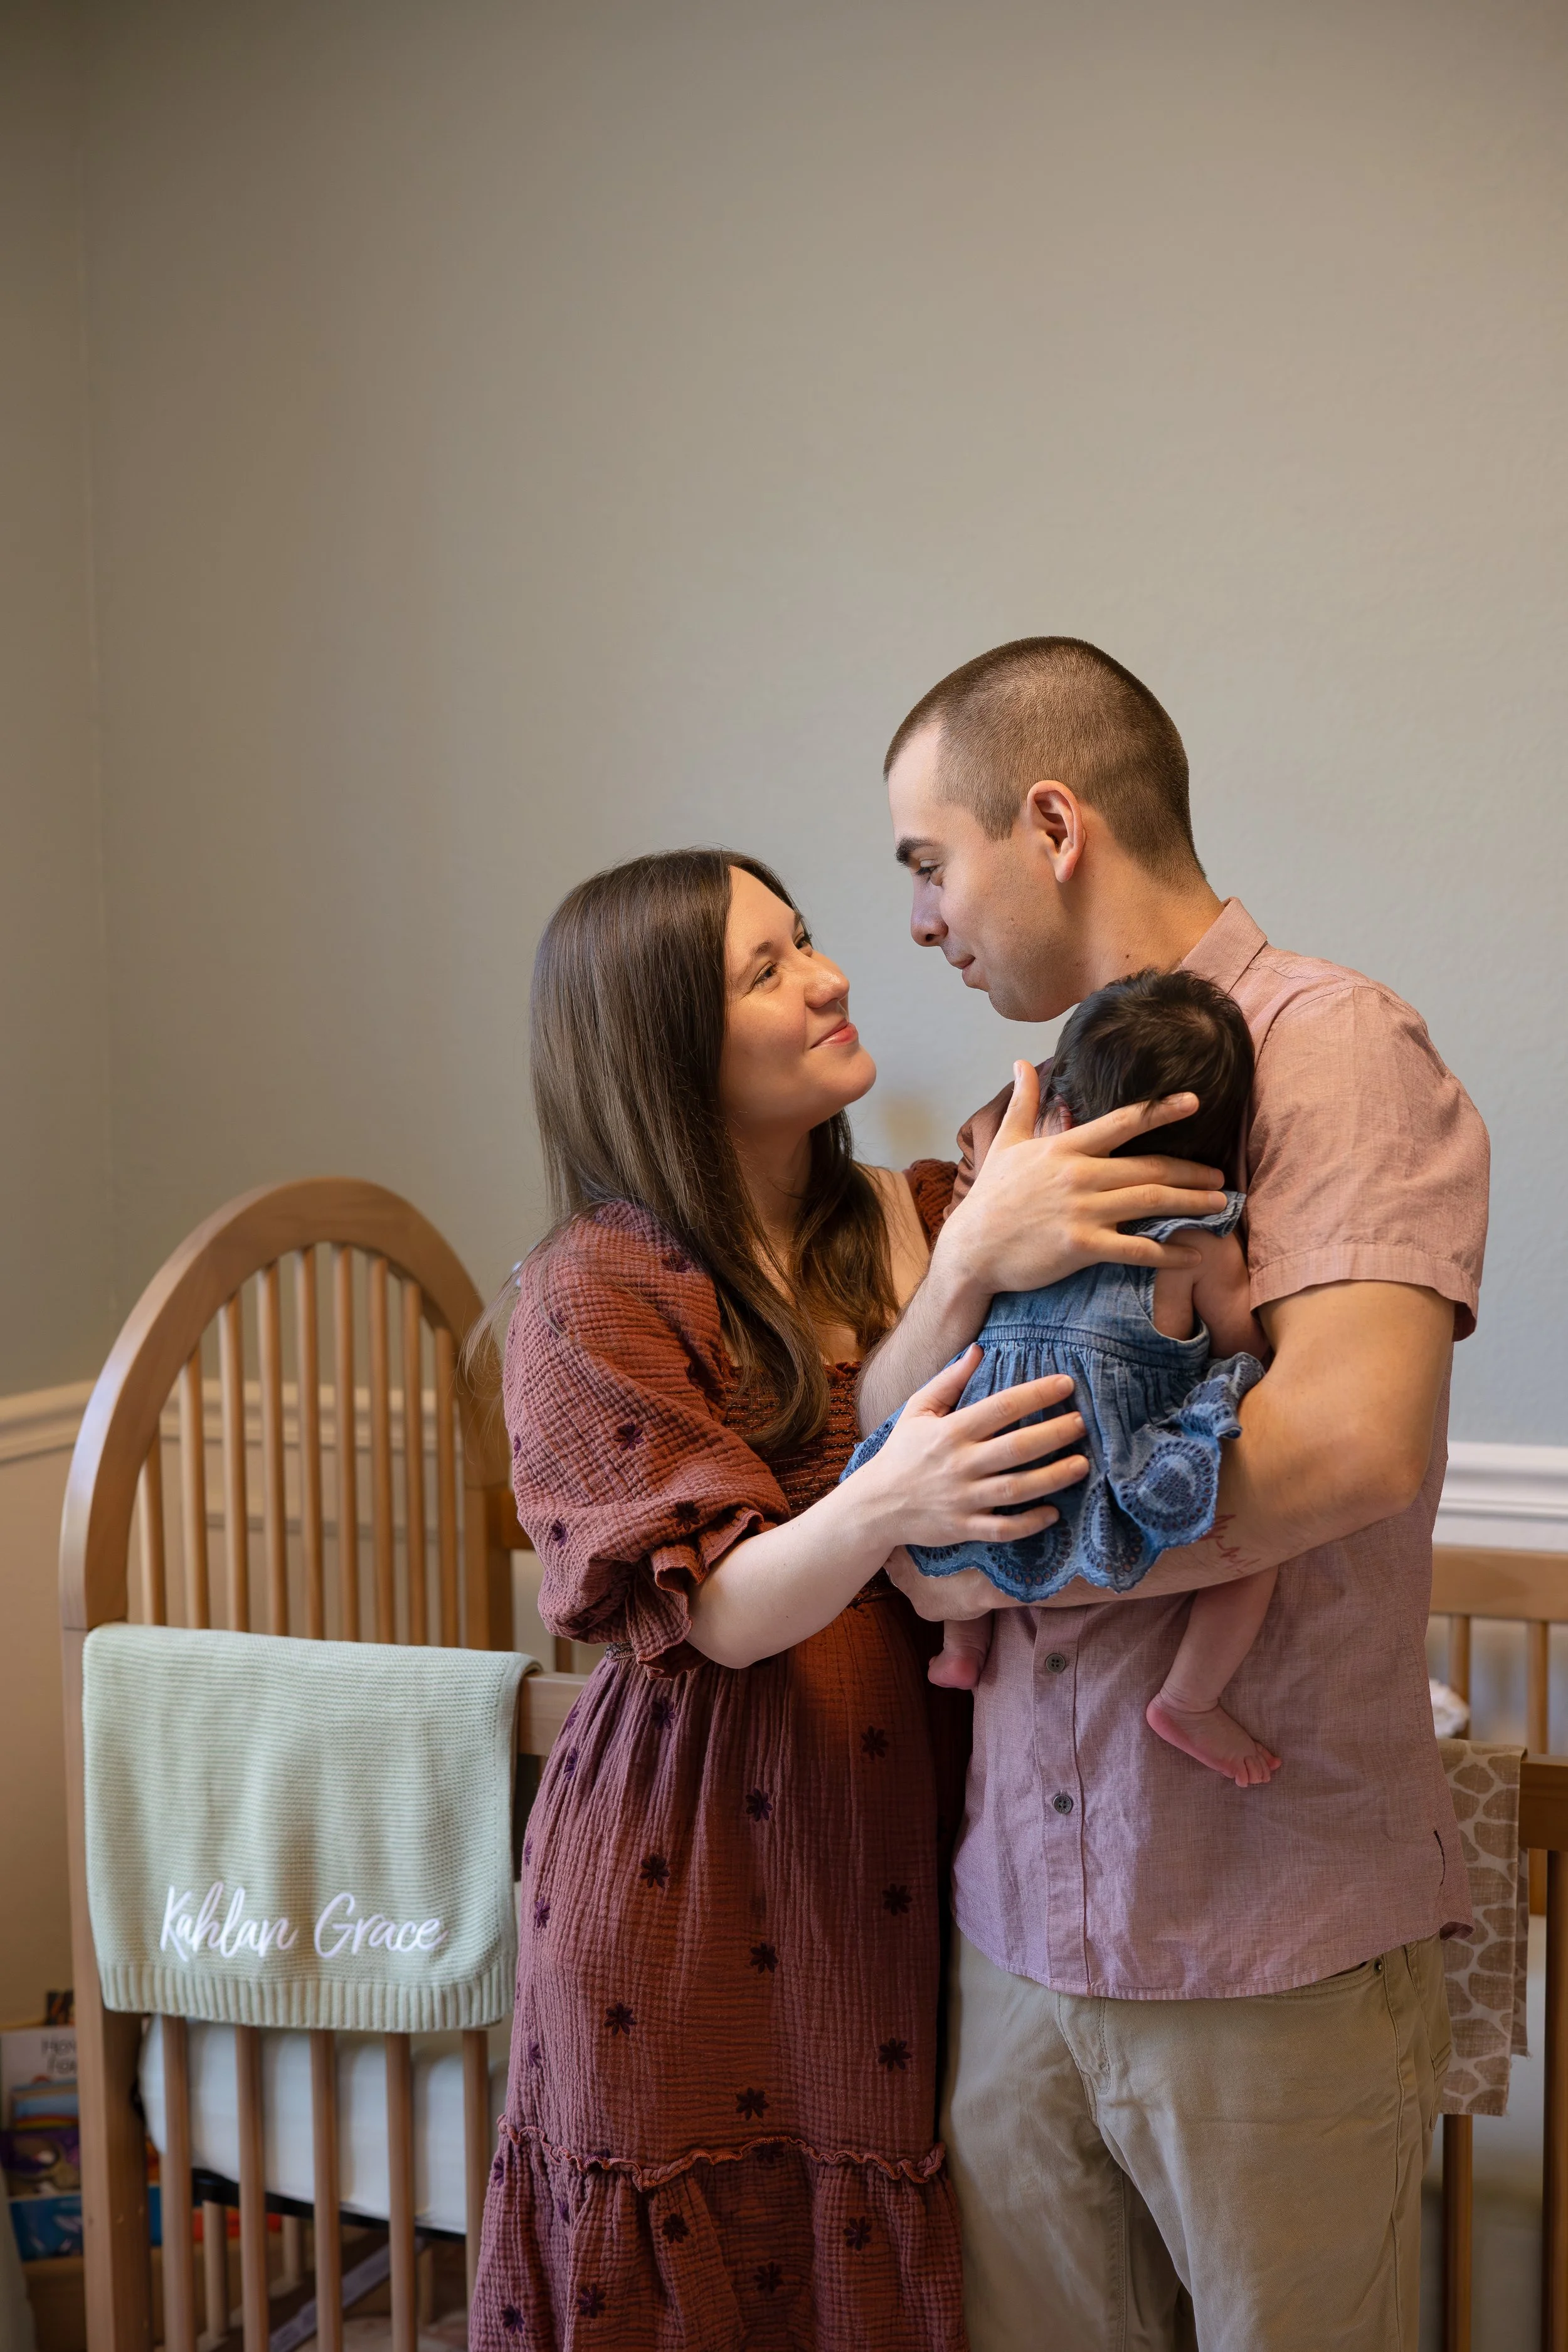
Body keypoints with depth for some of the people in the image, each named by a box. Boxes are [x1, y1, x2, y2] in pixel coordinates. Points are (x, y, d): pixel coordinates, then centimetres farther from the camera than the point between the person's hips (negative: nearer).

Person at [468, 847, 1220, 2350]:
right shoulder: (594, 1296, -9)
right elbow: (724, 1610, -17)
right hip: (698, 1873, -4)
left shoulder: (905, 1223, 7)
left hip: (905, 1862, 4)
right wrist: (881, 1507, -36)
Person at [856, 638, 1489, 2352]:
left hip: (1278, 1943, -5)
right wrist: (972, 1264, -16)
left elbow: (1351, 1439, -24)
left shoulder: (1330, 1048, -10)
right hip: (1021, 1917, 6)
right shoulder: (1037, 1113, 11)